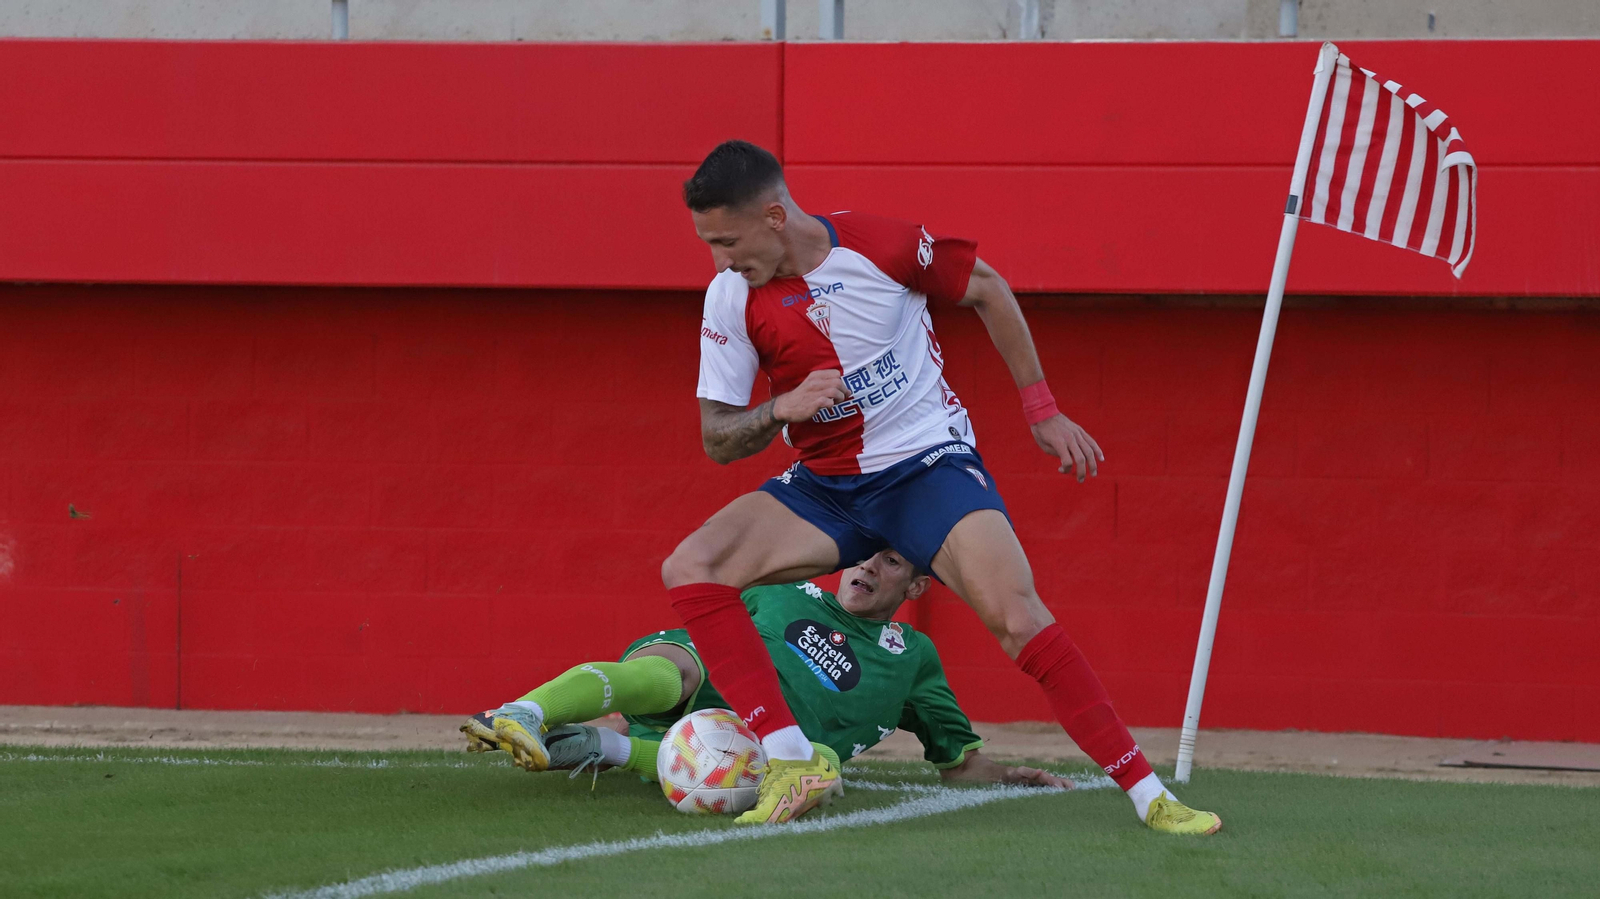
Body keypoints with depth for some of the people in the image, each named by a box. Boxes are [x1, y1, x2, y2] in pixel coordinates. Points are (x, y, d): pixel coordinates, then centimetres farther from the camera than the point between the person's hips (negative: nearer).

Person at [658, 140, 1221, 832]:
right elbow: (717, 439, -2)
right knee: (689, 570, -18)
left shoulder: (880, 246, -14)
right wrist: (781, 409, -24)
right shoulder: (731, 298, -7)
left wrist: (1041, 412, 6)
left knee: (1017, 617, -24)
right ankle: (792, 765, -22)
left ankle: (1149, 795, -16)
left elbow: (987, 291, 4)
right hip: (824, 487, 4)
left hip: (929, 465, -4)